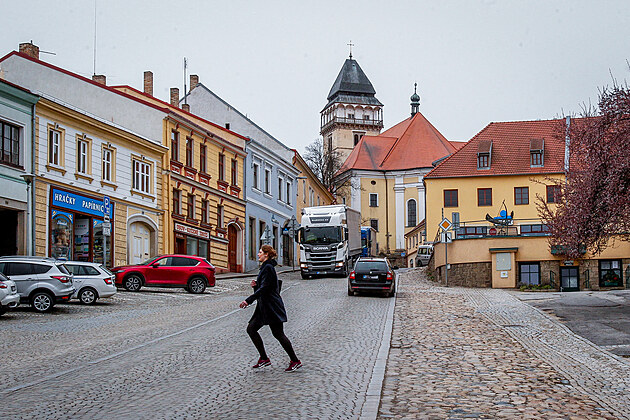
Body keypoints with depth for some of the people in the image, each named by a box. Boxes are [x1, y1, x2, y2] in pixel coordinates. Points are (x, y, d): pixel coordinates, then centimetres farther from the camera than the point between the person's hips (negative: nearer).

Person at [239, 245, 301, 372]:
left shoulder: (268, 268, -13)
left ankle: (295, 361, 2)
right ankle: (264, 358, 9)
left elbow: (264, 288, -24)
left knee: (278, 334, -6)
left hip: (272, 307, -10)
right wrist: (255, 285, 3)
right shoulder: (265, 267, 17)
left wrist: (249, 300, -29)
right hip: (264, 307, 10)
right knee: (251, 329, 6)